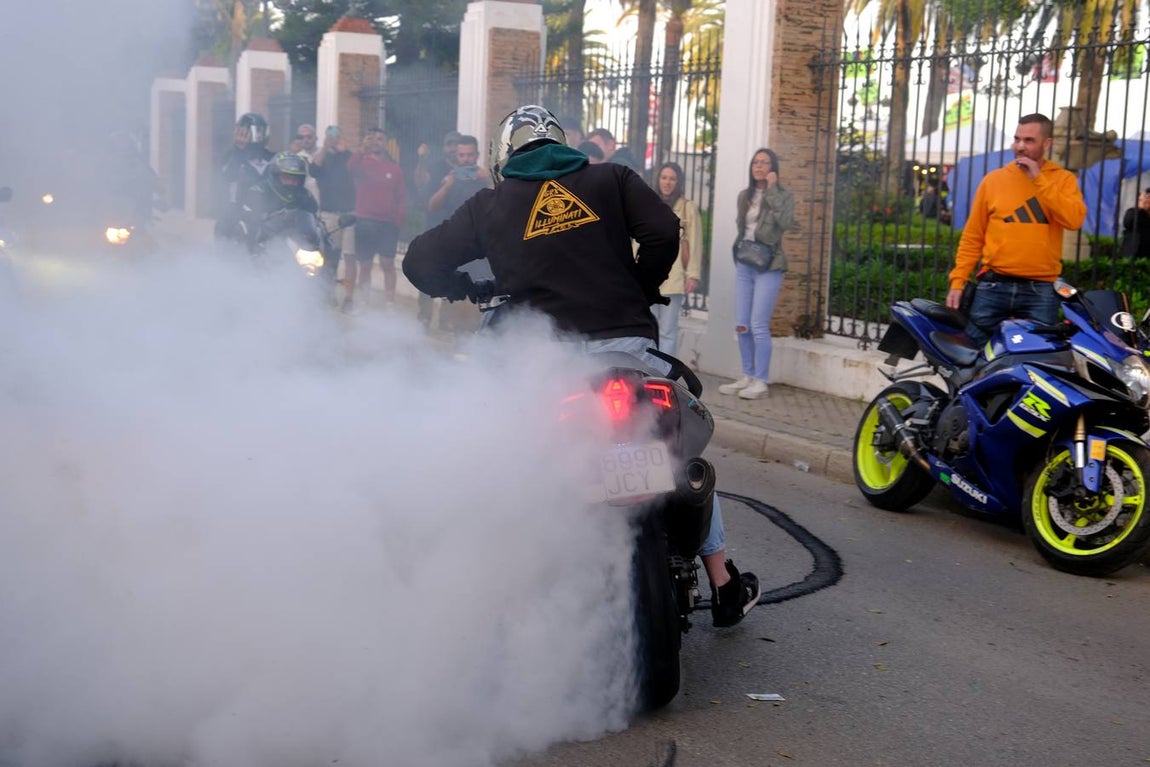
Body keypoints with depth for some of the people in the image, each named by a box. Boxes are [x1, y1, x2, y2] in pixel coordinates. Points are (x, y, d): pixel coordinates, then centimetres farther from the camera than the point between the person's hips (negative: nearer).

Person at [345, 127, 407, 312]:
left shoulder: (394, 168, 9)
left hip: (388, 224, 1)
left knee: (387, 264, -3)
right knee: (364, 265, 4)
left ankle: (390, 302, -2)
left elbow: (402, 196, 9)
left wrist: (399, 219, -2)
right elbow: (350, 167, -19)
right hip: (365, 222, -1)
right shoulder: (362, 162, 5)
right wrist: (363, 149, -33)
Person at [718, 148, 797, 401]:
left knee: (758, 326, -9)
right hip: (744, 266, 6)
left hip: (768, 267, -6)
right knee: (741, 326, 6)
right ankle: (747, 377, 16)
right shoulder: (744, 196, 13)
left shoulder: (783, 196, -2)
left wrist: (772, 190, -18)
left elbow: (786, 222, -21)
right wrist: (739, 251, 14)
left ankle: (760, 381, -2)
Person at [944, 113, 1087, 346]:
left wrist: (1038, 180, -12)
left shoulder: (1063, 179, 5)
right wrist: (958, 281, 1)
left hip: (1040, 291, -1)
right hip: (993, 287, 2)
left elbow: (1074, 219, -14)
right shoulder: (994, 179, 8)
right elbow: (972, 236, 9)